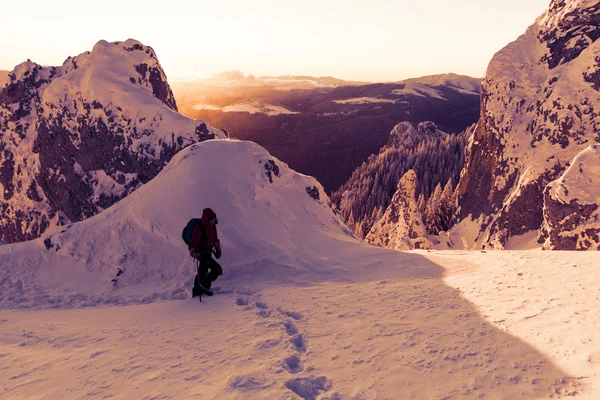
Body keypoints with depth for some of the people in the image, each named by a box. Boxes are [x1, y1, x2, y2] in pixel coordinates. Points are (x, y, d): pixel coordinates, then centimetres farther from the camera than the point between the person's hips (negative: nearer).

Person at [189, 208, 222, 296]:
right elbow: (194, 242, -25)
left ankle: (197, 290, 40)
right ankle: (205, 285, 0)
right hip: (201, 253, -9)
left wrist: (218, 249, 18)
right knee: (217, 270, -15)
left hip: (208, 252, 9)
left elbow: (215, 238, 17)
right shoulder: (199, 228, -24)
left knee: (203, 272, 23)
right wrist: (193, 252, -30)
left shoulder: (212, 226, 2)